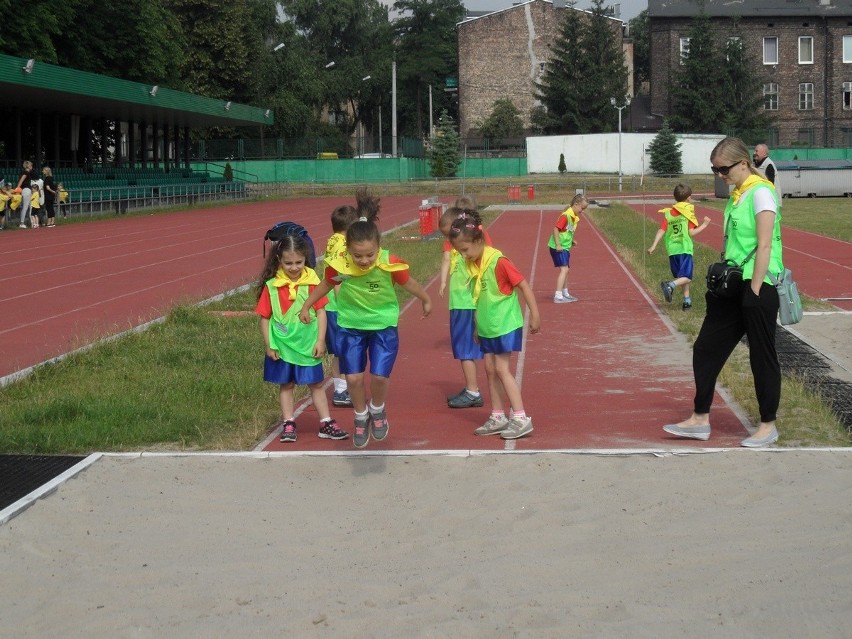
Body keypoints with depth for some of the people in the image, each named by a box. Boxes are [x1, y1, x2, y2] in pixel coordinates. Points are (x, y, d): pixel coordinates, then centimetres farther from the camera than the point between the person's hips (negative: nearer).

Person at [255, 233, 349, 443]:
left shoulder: (312, 282, -7)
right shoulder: (271, 286, -8)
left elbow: (321, 311, -3)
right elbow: (265, 317, -2)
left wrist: (321, 341, -6)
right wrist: (269, 345, -4)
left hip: (308, 345, 0)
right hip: (282, 346, 0)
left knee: (316, 384, 8)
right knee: (286, 385, 11)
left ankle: (326, 424, 14)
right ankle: (288, 424, 19)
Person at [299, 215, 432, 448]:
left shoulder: (390, 264, -26)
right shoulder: (340, 266, -23)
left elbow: (409, 283, -4)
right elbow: (325, 285, 0)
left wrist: (426, 300, 14)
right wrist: (306, 306, 12)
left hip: (384, 325, -1)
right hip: (351, 325, 1)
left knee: (380, 375, -10)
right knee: (353, 378, 0)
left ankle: (378, 411, 23)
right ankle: (361, 418, 28)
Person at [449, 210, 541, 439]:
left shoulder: (498, 262, -20)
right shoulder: (471, 264, 3)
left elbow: (523, 285, -17)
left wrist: (534, 315, -15)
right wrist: (477, 326, 18)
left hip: (505, 325, -8)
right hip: (487, 327, 8)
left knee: (501, 369, -10)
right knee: (490, 369, 10)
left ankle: (521, 418, -6)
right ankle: (498, 418, 18)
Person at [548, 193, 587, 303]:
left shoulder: (575, 218, 11)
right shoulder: (566, 215, -19)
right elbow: (556, 229, -21)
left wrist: (572, 241, 6)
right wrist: (558, 245, -24)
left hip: (565, 247, 10)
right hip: (558, 247, -10)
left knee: (566, 270, 20)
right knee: (564, 269, -16)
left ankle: (565, 294, 34)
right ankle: (558, 296, -20)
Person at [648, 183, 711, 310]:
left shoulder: (668, 213, 6)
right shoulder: (688, 211, -4)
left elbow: (661, 231, -1)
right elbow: (691, 232, -9)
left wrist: (653, 246, -1)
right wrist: (704, 225, 3)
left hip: (672, 249, 5)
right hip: (685, 248, -5)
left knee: (680, 276, 18)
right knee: (687, 277, -7)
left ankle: (687, 300, 21)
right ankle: (670, 285, -33)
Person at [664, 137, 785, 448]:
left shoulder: (761, 192, -12)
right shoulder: (736, 194, 12)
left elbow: (764, 245, -17)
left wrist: (754, 291, -18)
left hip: (757, 287, -9)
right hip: (732, 285, 9)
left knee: (762, 357, 2)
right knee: (706, 349, 9)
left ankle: (768, 426, 15)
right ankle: (700, 420, 18)